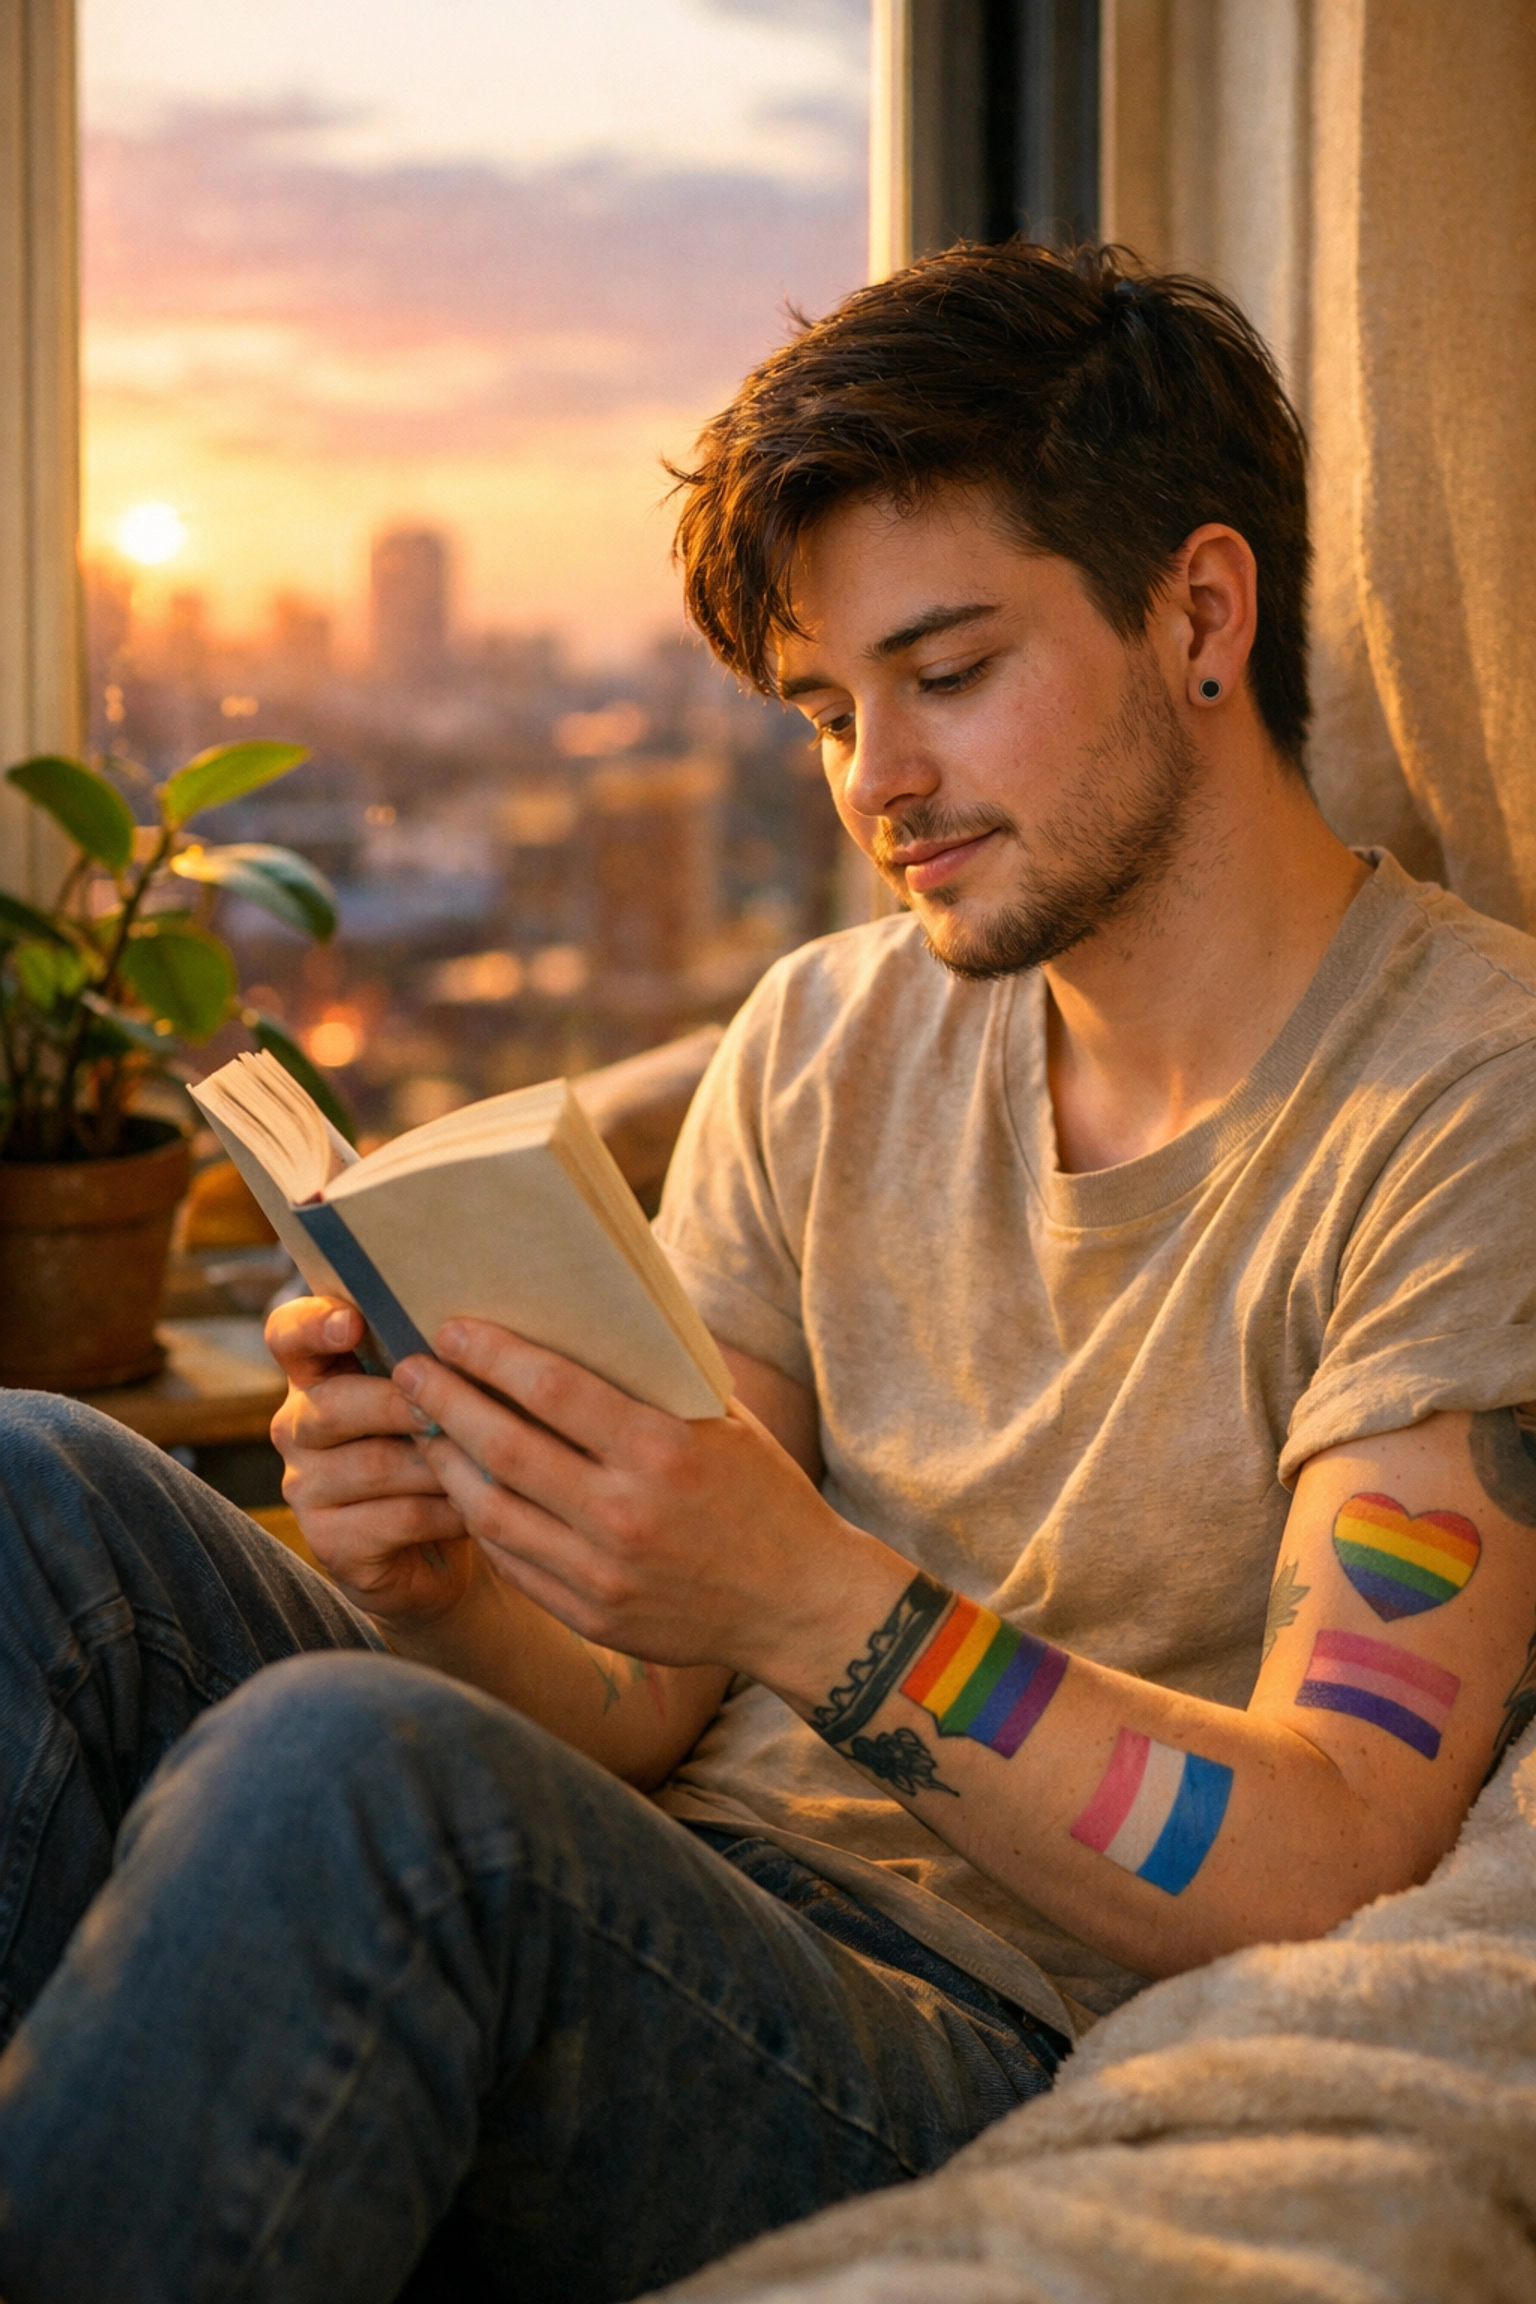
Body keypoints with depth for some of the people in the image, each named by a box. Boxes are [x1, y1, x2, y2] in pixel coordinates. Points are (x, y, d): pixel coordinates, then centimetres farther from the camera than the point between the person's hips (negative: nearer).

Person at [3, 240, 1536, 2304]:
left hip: (1021, 2053, -6)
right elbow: (636, 1712, 9)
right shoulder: (823, 1043, 13)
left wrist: (820, 1607, -27)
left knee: (339, 1767, -34)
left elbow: (1336, 1865, -14)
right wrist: (457, 1580, -14)